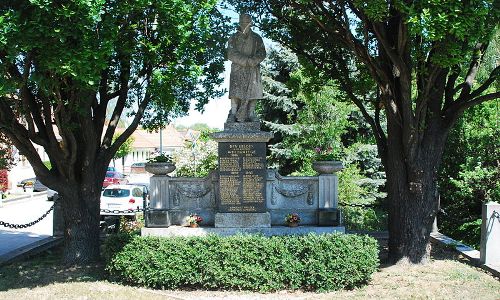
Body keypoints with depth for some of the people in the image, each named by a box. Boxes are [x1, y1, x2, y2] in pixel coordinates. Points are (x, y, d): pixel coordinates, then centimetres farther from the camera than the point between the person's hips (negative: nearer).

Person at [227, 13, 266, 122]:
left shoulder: (257, 38, 13)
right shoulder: (234, 38, 6)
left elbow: (262, 53, 6)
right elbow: (231, 55, -5)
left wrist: (254, 61, -16)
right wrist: (247, 61, -14)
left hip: (253, 69, 2)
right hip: (238, 69, -2)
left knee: (253, 92, -3)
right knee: (236, 92, -12)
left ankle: (251, 115, 0)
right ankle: (233, 114, -15)